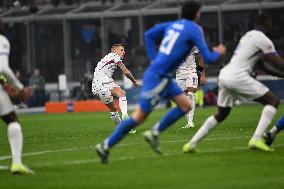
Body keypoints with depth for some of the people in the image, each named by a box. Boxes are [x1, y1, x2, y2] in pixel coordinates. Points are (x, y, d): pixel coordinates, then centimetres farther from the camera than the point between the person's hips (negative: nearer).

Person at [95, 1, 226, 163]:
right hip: (157, 77, -9)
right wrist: (218, 53, 12)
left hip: (164, 78, 9)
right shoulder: (195, 29, -10)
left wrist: (154, 59, 16)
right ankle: (106, 147, 0)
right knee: (139, 117, -5)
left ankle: (154, 133, 9)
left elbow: (149, 35, 16)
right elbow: (208, 58, -10)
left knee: (186, 106, 9)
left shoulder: (172, 25, 12)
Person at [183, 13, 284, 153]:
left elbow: (261, 62, 34)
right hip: (237, 77, -9)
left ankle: (191, 144, 19)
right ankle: (256, 139, -15)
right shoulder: (263, 40, -3)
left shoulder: (248, 35, 25)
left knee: (221, 114, 25)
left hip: (224, 74, 9)